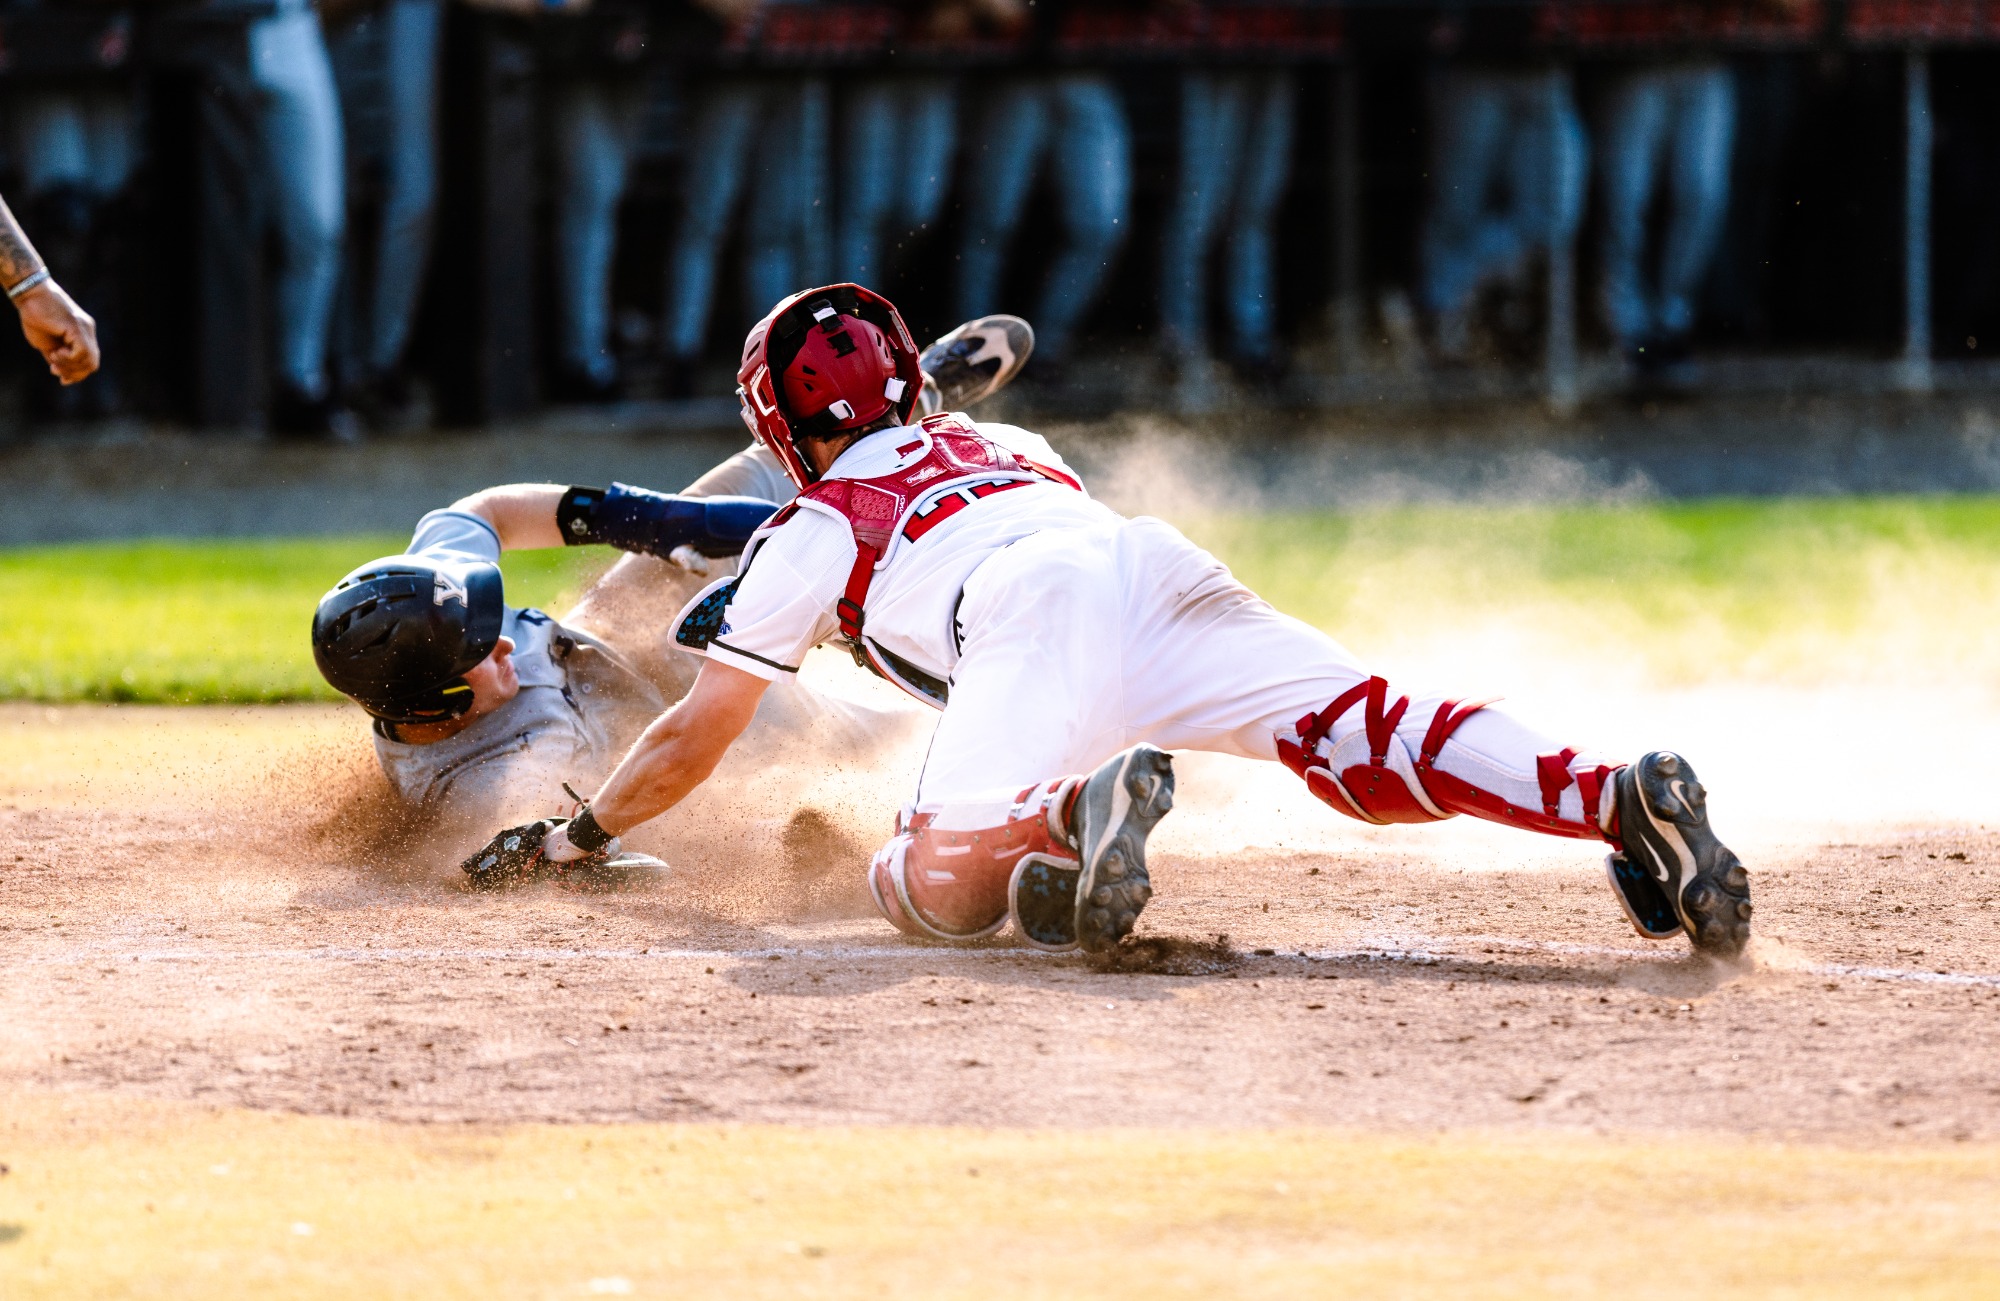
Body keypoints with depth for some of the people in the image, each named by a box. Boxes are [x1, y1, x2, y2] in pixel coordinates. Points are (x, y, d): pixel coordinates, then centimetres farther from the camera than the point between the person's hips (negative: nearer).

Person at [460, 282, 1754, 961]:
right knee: (1368, 741, -8)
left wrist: (577, 834, 46)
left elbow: (697, 739, 31)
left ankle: (1072, 819, -46)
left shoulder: (812, 533, 27)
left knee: (932, 882, -12)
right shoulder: (1004, 445, 42)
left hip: (1037, 616, -5)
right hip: (1171, 568, 5)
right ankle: (1615, 797, -34)